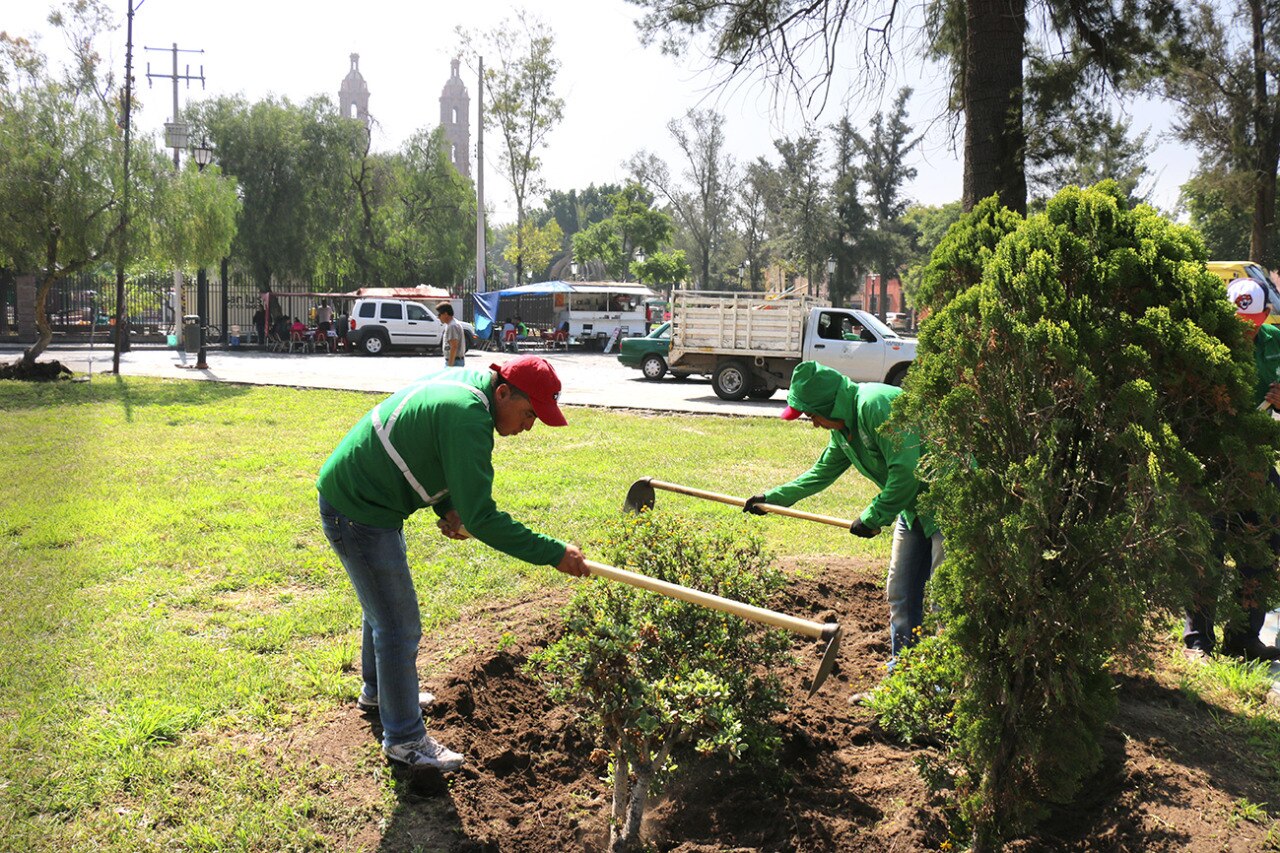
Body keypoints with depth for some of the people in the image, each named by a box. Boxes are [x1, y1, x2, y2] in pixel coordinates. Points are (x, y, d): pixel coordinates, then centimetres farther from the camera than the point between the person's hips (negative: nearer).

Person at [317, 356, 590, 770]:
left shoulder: (463, 382, 2)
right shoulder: (467, 417, -29)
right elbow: (482, 518, -31)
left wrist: (448, 509, 0)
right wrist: (555, 553, -28)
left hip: (361, 498, 11)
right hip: (358, 514, -11)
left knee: (383, 607, 28)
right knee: (400, 627, -1)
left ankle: (378, 689, 50)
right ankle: (404, 739, 14)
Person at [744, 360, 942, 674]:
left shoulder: (877, 404, -23)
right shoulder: (843, 429, 9)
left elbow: (906, 470, -27)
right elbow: (822, 472, 24)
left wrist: (873, 517, -17)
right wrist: (773, 497, 25)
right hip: (912, 508, 10)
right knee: (900, 593, 13)